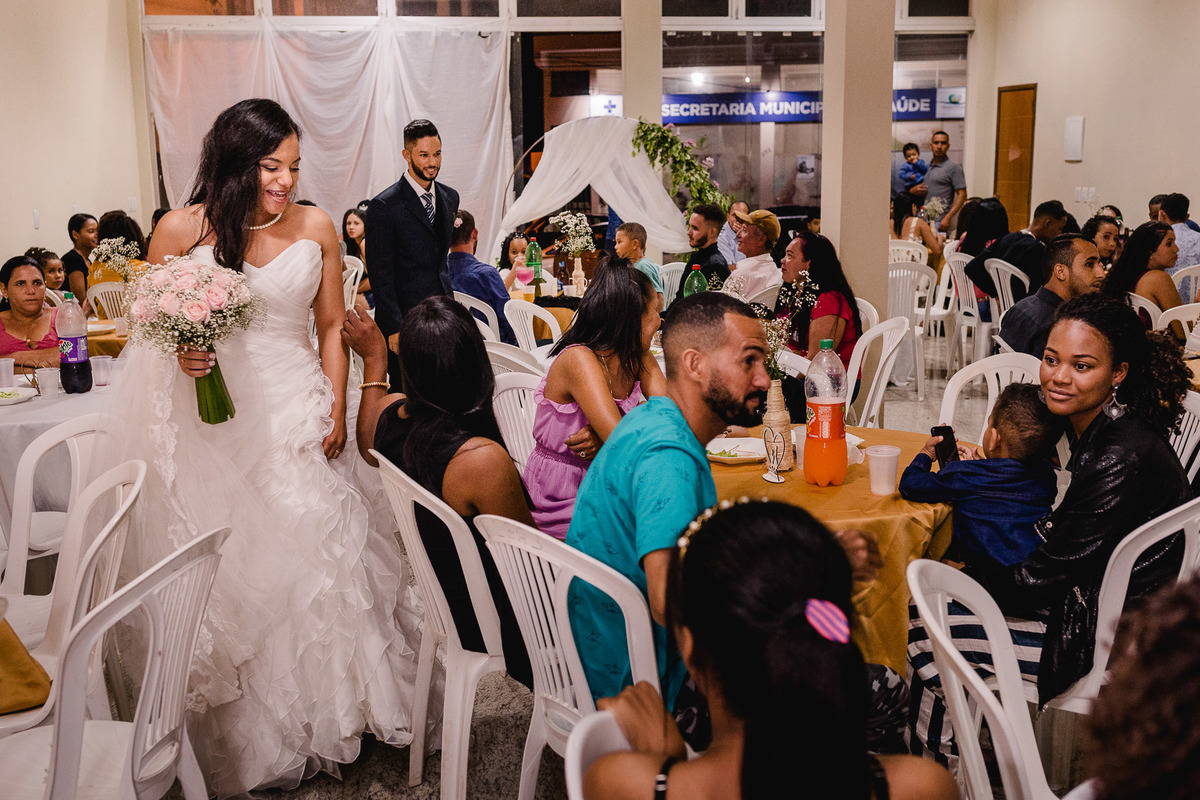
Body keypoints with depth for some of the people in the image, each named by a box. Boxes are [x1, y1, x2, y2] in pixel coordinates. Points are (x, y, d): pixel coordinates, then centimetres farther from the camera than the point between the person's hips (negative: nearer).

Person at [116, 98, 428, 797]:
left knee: (311, 558, 4)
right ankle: (240, 734, 20)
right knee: (224, 570, 3)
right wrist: (180, 353, -15)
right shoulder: (182, 229, -4)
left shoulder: (316, 228, 1)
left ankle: (322, 717, 23)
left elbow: (333, 326, 7)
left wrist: (337, 409, -1)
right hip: (214, 420, -1)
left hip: (296, 416, 1)